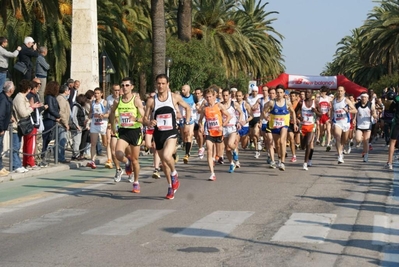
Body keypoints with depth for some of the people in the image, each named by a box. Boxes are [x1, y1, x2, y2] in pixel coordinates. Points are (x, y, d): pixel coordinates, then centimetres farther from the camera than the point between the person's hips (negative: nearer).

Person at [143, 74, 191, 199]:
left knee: (166, 156, -28)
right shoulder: (151, 101, -1)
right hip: (158, 134, 3)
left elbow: (187, 108, 13)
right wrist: (149, 123, -20)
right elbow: (145, 119, 2)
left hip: (171, 133, -3)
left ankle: (174, 174, 1)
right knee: (164, 163, 13)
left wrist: (187, 124, 5)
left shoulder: (175, 97, -2)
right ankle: (170, 187, 31)